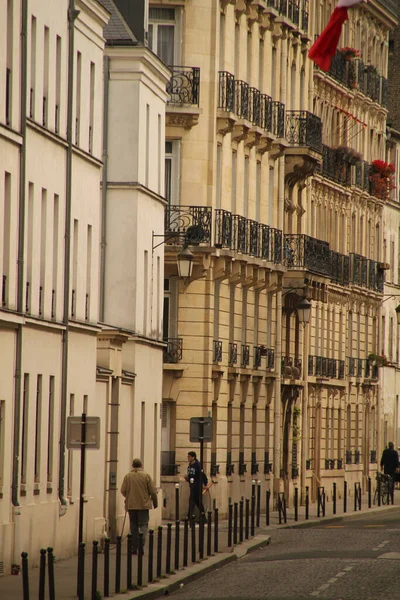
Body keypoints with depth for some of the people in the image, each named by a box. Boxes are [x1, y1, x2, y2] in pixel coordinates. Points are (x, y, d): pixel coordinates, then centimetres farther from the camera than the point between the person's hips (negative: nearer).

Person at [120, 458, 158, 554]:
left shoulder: (127, 476, 0)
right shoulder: (146, 476, -4)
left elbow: (123, 491, 0)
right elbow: (153, 491, -4)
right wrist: (155, 502, 9)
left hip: (131, 505, 2)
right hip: (143, 505, -2)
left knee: (133, 526, 10)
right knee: (143, 524, -1)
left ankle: (134, 548, 12)